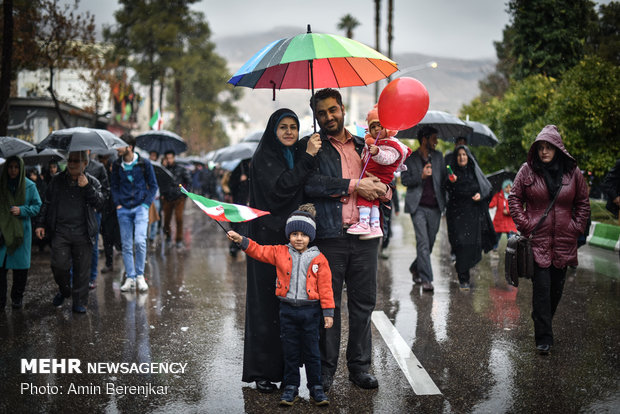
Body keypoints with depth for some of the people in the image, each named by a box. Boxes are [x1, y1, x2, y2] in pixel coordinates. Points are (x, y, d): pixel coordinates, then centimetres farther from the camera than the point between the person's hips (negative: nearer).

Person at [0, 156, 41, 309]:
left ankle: (17, 297, 21)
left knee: (20, 267, 4)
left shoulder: (29, 186, 0)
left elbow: (37, 206, 3)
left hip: (21, 232, 0)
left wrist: (22, 210, -12)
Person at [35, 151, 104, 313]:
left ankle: (80, 302, 13)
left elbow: (99, 203, -7)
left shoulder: (92, 182, 5)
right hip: (60, 231, 1)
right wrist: (40, 224, 9)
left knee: (81, 269, 2)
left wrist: (87, 188, -17)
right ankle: (64, 290, 25)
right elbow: (46, 203, 15)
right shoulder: (57, 180, 9)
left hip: (82, 233, -1)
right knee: (59, 265, -5)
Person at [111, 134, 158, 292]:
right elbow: (114, 186, 16)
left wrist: (146, 204, -5)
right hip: (123, 209, 3)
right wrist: (118, 204, 4)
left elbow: (153, 185, 4)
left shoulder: (144, 163, -2)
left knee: (140, 241, -16)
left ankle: (140, 276, -1)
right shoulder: (117, 165, 6)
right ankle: (130, 278, 12)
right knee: (126, 245, 3)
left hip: (140, 207, -3)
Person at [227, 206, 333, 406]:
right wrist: (241, 240, -4)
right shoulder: (280, 253, 3)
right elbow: (259, 251, 9)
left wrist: (328, 312, -4)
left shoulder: (318, 259, -3)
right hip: (288, 309, 2)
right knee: (290, 352, 9)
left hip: (310, 310, -2)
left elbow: (325, 287, -2)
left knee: (312, 352, 5)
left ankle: (316, 387, 17)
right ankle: (291, 387, 19)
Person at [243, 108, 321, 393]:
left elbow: (308, 193, 16)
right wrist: (307, 158, -18)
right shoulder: (263, 158, -5)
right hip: (269, 237, -6)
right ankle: (262, 371, 1)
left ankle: (288, 366, 14)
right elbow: (280, 187, -20)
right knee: (267, 301, -5)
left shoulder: (298, 155, 15)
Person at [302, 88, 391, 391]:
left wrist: (382, 190, -1)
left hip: (364, 235, 4)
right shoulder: (312, 146, 4)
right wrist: (354, 186, -14)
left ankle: (359, 366, 18)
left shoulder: (363, 145, 18)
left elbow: (386, 178, 24)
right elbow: (310, 183, -12)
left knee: (363, 303, 7)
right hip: (329, 235, -4)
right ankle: (325, 369, 11)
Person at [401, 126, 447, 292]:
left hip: (435, 207, 4)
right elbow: (404, 180, -3)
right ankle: (426, 279, -12)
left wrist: (443, 200, 8)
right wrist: (421, 176, -18)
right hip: (418, 206, -4)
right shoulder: (409, 158, 3)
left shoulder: (438, 156, 14)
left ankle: (416, 268, 33)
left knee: (430, 242, 9)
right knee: (423, 242, -12)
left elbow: (443, 178, 19)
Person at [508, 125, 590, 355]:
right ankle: (543, 338, -5)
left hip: (564, 241, 3)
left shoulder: (572, 172, 3)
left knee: (557, 288, 10)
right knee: (541, 288, -8)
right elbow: (514, 198, 5)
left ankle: (544, 325, 31)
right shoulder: (528, 170, -2)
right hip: (538, 239, -3)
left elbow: (583, 202, 13)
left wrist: (577, 227, 3)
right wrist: (524, 224, -4)